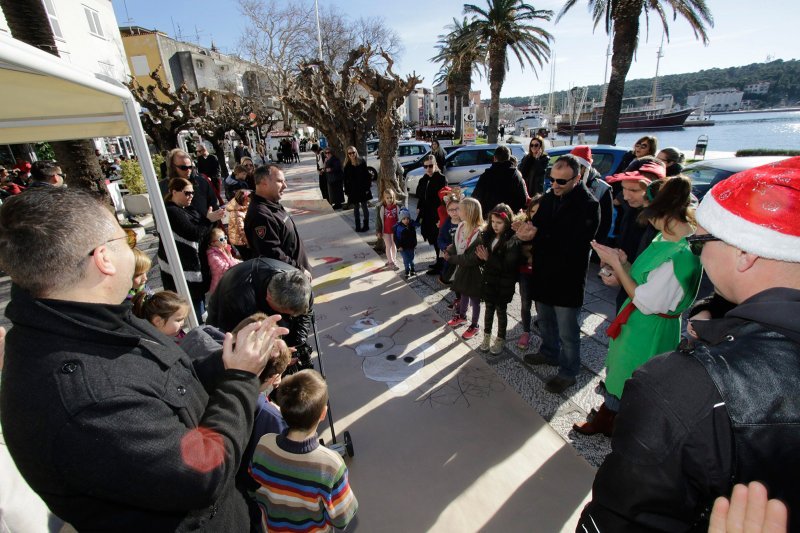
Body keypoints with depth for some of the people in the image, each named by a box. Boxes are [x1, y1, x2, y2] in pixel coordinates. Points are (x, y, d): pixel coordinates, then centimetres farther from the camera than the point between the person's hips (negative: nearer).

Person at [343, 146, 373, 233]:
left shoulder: (362, 162, -4)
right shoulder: (347, 165, 0)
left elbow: (367, 176, -4)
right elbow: (346, 179, 2)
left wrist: (367, 188, -9)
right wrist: (347, 191, -2)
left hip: (362, 189, -2)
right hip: (353, 190, 2)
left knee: (364, 206, 5)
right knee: (356, 208, 9)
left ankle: (366, 225, 14)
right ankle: (358, 226, 17)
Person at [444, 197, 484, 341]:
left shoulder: (479, 233, -27)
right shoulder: (461, 226, -3)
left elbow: (472, 258, -28)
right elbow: (455, 245, 5)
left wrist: (451, 259, -22)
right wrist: (448, 252, -16)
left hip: (473, 272, -7)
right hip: (462, 268, 7)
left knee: (474, 300, 12)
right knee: (463, 295, 26)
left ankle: (474, 326, 29)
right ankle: (461, 316, 48)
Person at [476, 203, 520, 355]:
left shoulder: (513, 241, -17)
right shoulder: (488, 236, -1)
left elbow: (508, 266, -21)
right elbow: (483, 258, 4)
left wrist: (489, 258, -24)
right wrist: (482, 256, -18)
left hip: (504, 283, -4)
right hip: (489, 280, 4)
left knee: (501, 310, 11)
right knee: (489, 308, 16)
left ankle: (500, 340, 29)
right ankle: (487, 337, 33)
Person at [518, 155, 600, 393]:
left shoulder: (588, 205, -18)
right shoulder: (549, 197, 2)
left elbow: (573, 244, -25)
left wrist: (537, 235, -27)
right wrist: (527, 229, -15)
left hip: (568, 277, -6)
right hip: (544, 272, 7)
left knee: (566, 331, 7)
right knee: (545, 319, 24)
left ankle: (568, 372, 27)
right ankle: (549, 352, 47)